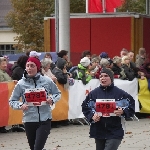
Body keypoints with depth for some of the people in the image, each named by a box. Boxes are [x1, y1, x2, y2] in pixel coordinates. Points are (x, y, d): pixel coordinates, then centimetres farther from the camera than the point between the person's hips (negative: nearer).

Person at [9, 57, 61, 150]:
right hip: (29, 121, 2)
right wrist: (20, 105, -17)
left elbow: (57, 93, 11)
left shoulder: (47, 81, -4)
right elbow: (12, 101, 3)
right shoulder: (21, 84, -4)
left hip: (45, 120, -2)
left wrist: (52, 99, -10)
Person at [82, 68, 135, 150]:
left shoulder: (120, 93, -4)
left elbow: (131, 106, 1)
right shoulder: (94, 93, 3)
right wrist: (92, 116, -8)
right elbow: (85, 107, 9)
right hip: (98, 131, 4)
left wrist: (123, 112, -17)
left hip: (114, 132, -4)